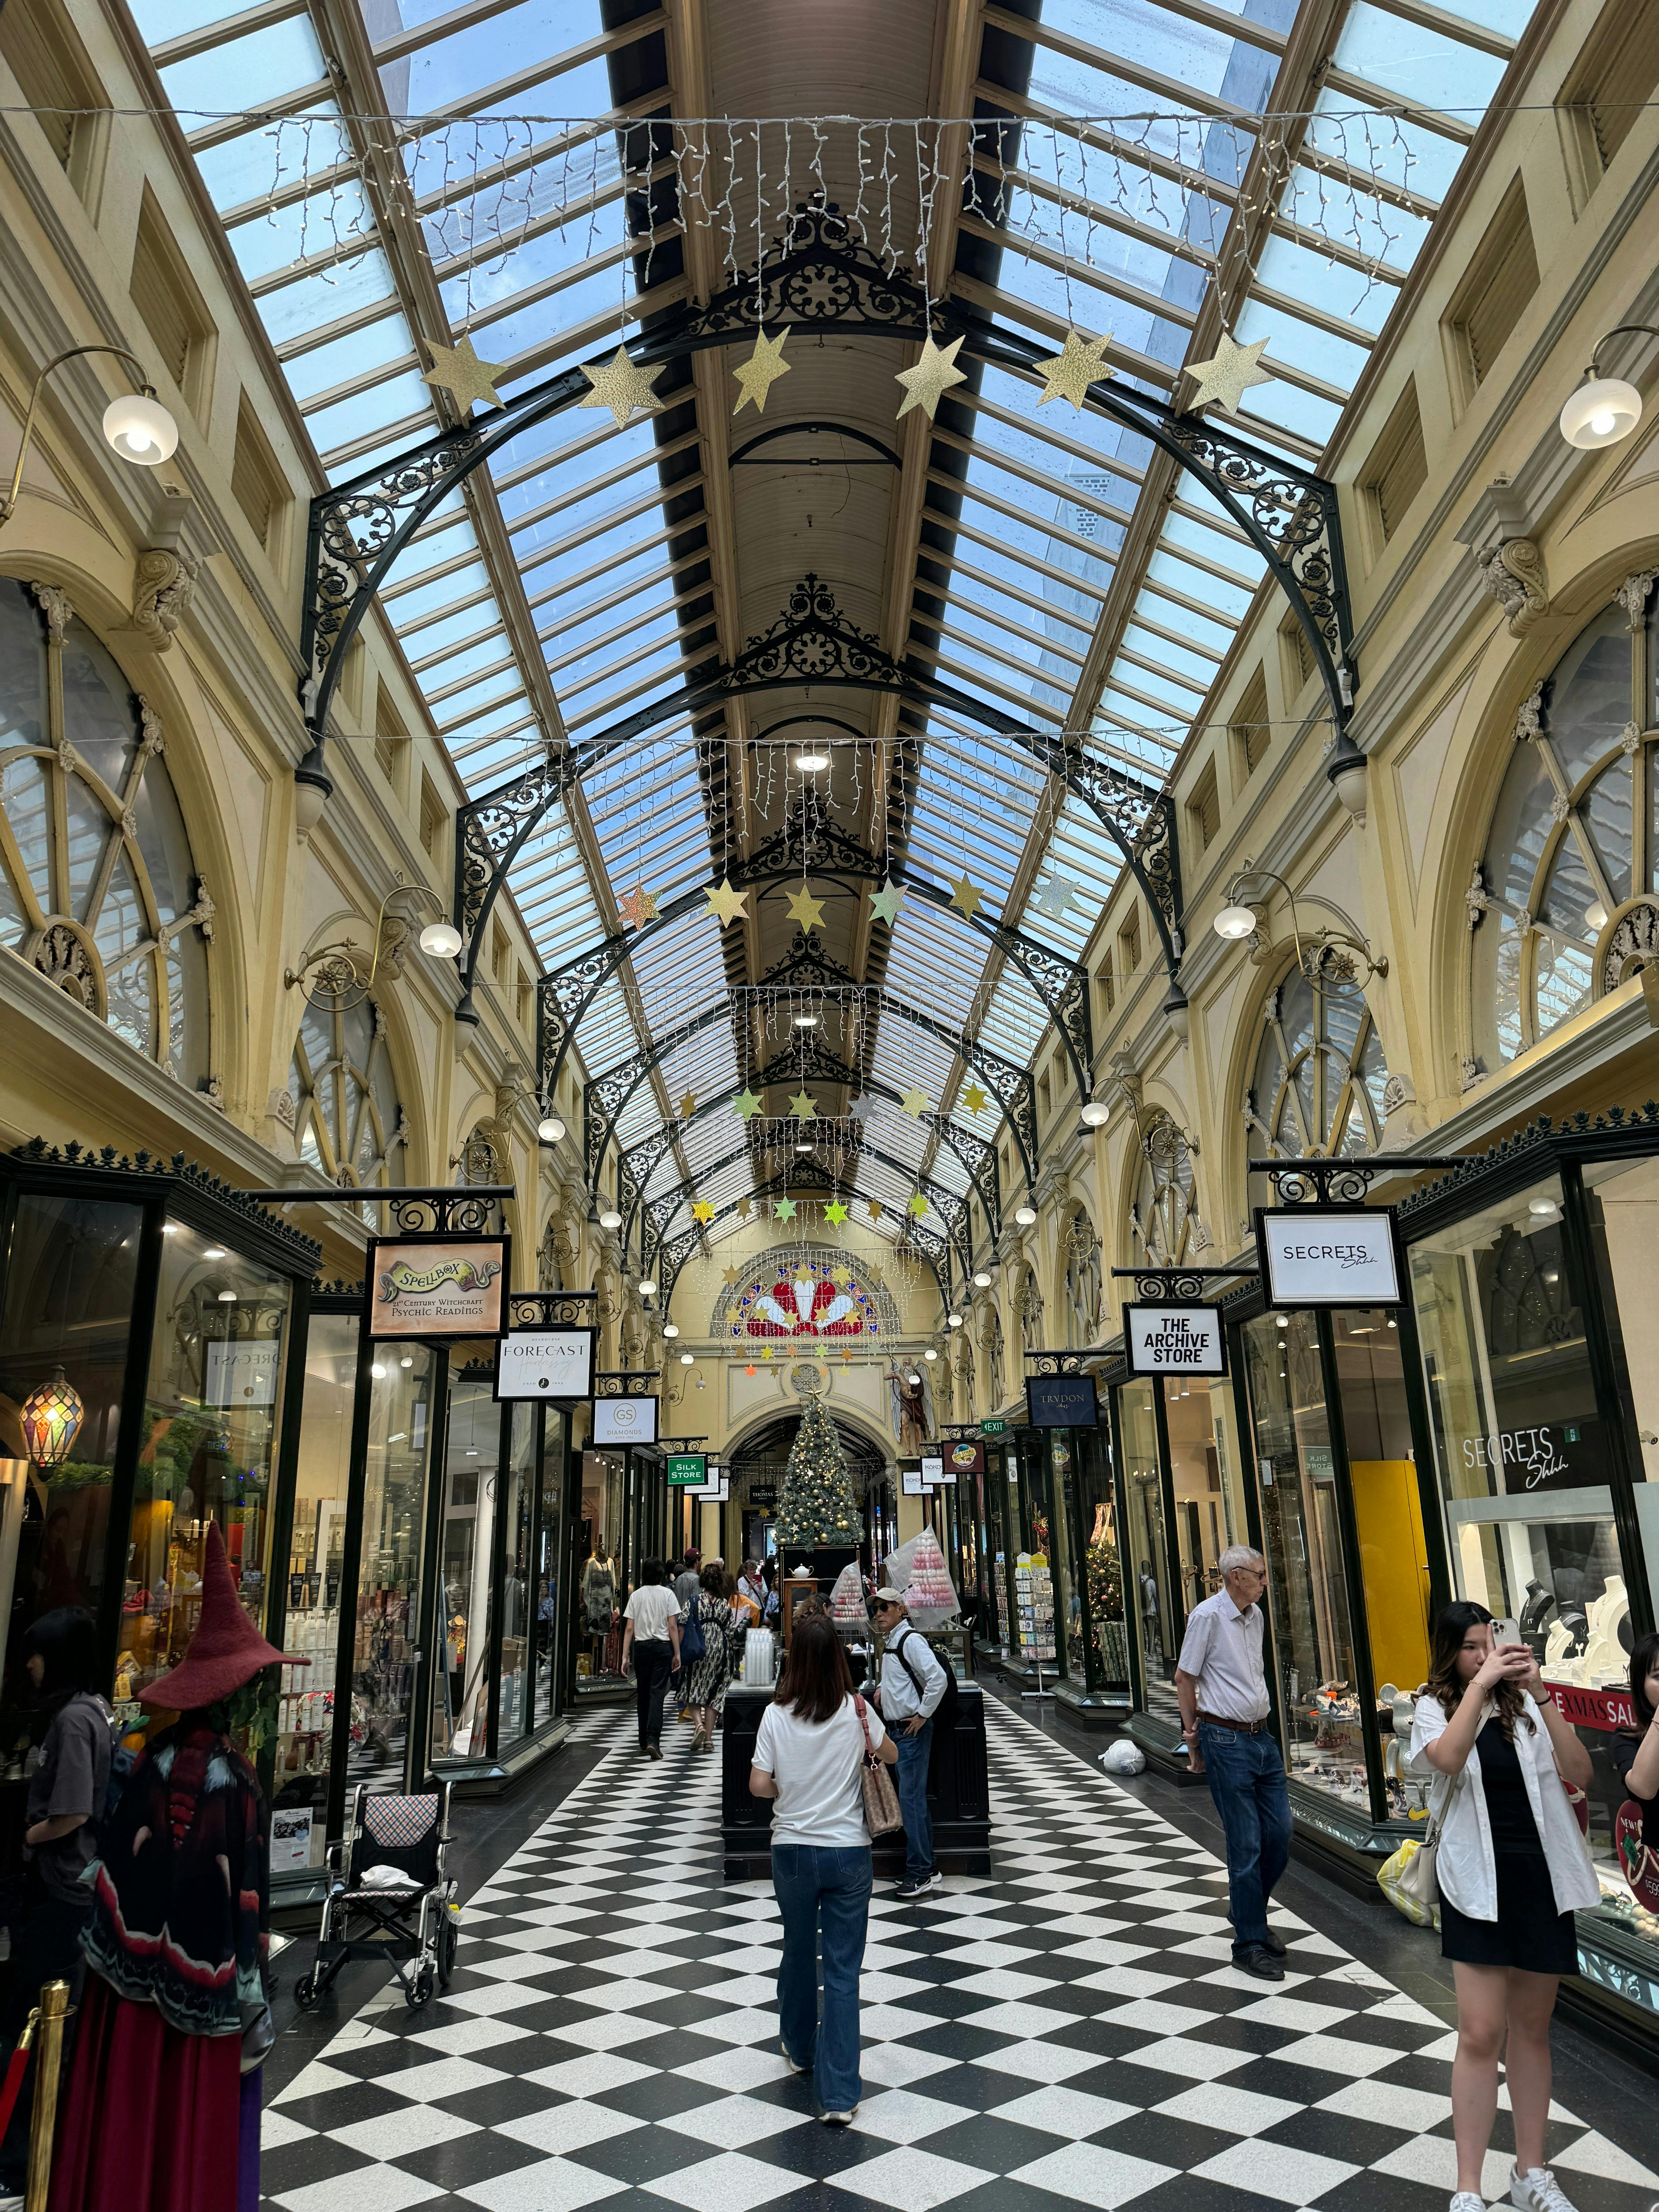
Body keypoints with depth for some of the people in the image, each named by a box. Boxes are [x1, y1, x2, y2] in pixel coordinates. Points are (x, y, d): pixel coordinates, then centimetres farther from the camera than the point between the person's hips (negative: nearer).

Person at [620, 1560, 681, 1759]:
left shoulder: (636, 1595, 5)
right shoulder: (667, 1594, -1)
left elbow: (629, 1629, 1)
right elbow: (673, 1627, -5)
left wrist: (625, 1656, 3)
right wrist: (677, 1654, -1)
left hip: (640, 1647, 2)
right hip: (662, 1647, -2)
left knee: (643, 1694, 13)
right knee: (657, 1693, -5)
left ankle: (644, 1741, 20)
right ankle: (653, 1739, -18)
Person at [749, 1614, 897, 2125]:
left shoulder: (776, 1715, -11)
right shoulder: (856, 1710, -11)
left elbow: (758, 1785, -10)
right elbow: (890, 1755, 6)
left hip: (793, 1849, 1)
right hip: (848, 1851, -1)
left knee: (798, 1952, 23)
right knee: (843, 1969, 5)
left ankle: (801, 2049, 42)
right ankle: (838, 2093, 3)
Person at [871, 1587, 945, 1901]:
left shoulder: (911, 1640, -16)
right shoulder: (889, 1642, 12)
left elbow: (938, 1678, -25)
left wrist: (923, 1715, -18)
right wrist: (883, 1688, 13)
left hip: (913, 1731, -9)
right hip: (896, 1729, 9)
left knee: (911, 1799, -7)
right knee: (914, 1800, 14)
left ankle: (920, 1874, 0)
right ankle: (927, 1868, 22)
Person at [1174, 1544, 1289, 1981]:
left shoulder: (1255, 1615, 10)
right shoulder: (1208, 1616, -15)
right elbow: (1184, 1677, -8)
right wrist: (1193, 1732, 3)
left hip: (1261, 1736, 7)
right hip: (1226, 1742, -7)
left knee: (1280, 1834, 9)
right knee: (1246, 1844, -2)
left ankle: (1247, 1911, 30)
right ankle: (1249, 1943, 11)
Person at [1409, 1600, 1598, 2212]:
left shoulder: (1525, 1706, 3)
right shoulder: (1436, 1709, -2)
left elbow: (1579, 1773, -9)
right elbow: (1447, 1759, -24)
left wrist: (1542, 1695, -18)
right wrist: (1481, 1683, -24)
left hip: (1542, 1879, 3)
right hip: (1479, 1882, -3)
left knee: (1531, 2030, 15)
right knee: (1481, 2034, -5)